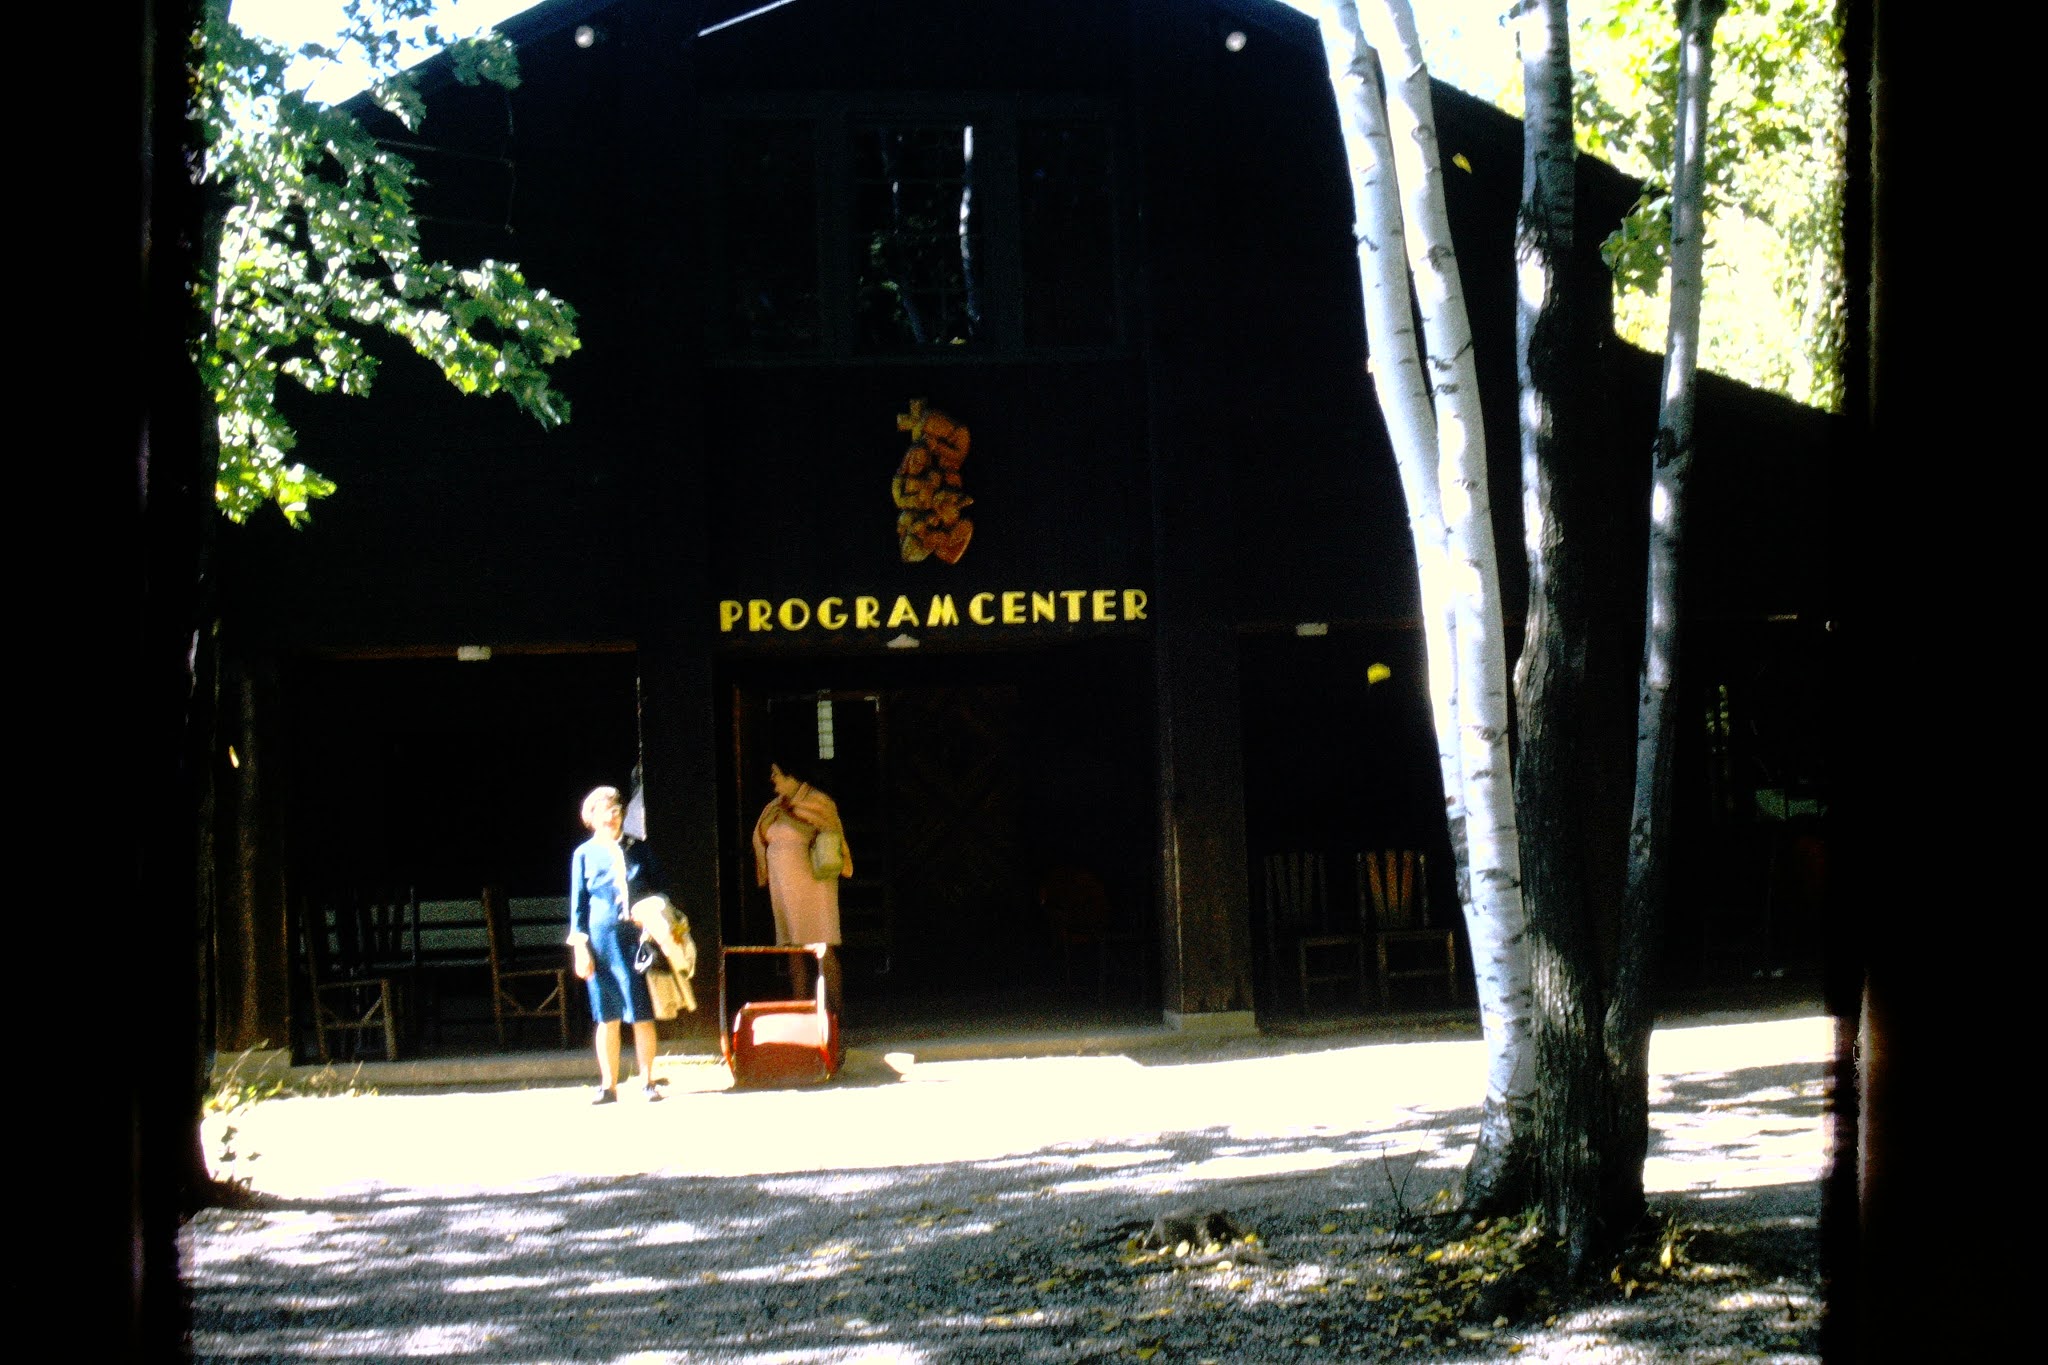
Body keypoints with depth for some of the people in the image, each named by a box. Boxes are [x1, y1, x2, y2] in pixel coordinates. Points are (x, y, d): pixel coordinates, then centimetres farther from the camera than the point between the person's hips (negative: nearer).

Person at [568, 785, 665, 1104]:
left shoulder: (638, 850, 10)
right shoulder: (584, 854, 7)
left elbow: (659, 891, 16)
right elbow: (578, 903, 7)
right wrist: (581, 948, 0)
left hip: (638, 938, 1)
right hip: (602, 941, -1)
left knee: (642, 1016, 0)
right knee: (607, 1018, 3)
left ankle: (647, 1081, 8)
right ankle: (608, 1085, 10)